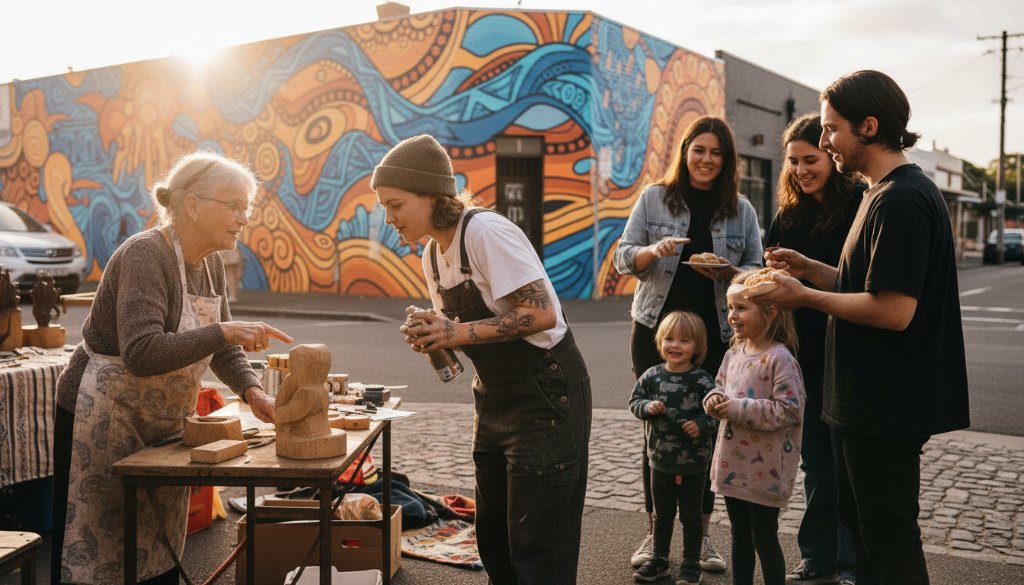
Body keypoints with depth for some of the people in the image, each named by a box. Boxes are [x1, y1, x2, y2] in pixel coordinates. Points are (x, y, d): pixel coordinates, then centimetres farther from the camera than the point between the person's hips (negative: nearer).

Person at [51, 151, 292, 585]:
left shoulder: (210, 264, 3)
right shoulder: (145, 255, -22)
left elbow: (221, 348, 8)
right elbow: (141, 354, -34)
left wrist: (252, 391, -9)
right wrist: (225, 331, -36)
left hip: (161, 427, 8)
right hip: (103, 423, -8)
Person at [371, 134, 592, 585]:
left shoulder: (486, 232, -20)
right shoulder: (432, 254, 6)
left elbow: (541, 313, -26)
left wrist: (461, 332, -27)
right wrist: (435, 338, -6)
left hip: (546, 392, -9)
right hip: (496, 396, 9)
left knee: (535, 547, -3)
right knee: (492, 536, 15)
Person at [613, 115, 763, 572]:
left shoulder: (741, 210, 7)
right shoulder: (653, 198, 5)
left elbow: (757, 271, 8)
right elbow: (623, 257, 3)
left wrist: (729, 273, -14)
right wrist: (654, 250, -18)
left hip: (716, 334, 1)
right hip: (655, 329, 0)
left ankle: (702, 535, 17)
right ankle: (654, 532, 17)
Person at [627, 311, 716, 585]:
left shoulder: (702, 380, -13)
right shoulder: (652, 376, -2)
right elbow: (634, 402, 4)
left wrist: (701, 425, -27)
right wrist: (648, 407, -15)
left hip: (693, 462, -3)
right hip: (660, 459, 4)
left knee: (691, 516, 11)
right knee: (662, 513, 19)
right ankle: (659, 559, 33)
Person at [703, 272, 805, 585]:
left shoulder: (779, 359, -19)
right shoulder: (734, 354, 5)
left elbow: (788, 410, -24)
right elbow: (720, 386, 19)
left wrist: (738, 408, -23)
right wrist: (714, 399, -5)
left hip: (764, 471, -8)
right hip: (733, 464, 8)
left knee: (764, 541, 5)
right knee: (740, 538, 20)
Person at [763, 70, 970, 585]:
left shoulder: (900, 200, -21)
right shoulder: (886, 193, 13)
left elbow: (893, 310, -27)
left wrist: (806, 296, -16)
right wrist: (810, 269, 6)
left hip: (886, 407, -10)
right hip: (868, 402, 10)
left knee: (889, 543, 3)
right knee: (861, 524, 21)